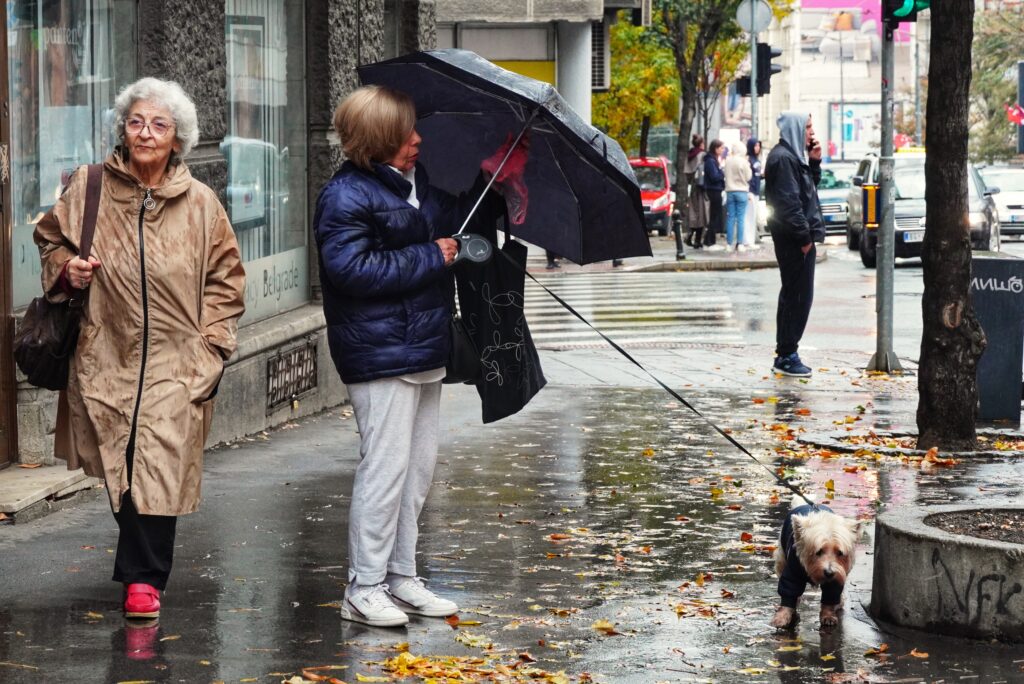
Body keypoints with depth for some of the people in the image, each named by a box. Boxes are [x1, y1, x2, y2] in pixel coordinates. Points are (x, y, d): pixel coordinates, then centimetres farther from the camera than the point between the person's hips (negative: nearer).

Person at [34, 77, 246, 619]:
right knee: (120, 470, 5)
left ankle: (142, 578, -3)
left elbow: (225, 279, 10)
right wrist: (66, 268, -3)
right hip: (106, 356, 1)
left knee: (159, 468, -11)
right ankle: (144, 570, 22)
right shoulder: (89, 189, 3)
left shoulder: (201, 203, 3)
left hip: (176, 363, -1)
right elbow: (49, 238, 19)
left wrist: (210, 344, 1)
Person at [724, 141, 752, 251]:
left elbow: (725, 174, 6)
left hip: (730, 191, 3)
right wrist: (748, 166, 6)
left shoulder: (727, 161, 0)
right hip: (742, 191, -3)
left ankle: (729, 243, 7)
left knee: (730, 217, 6)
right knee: (740, 218, 0)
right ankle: (739, 243, -3)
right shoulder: (743, 162, -11)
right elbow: (748, 177, -4)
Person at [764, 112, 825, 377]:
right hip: (794, 239, -11)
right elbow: (789, 201, -21)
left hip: (798, 238, 11)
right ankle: (787, 355, -4)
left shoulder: (793, 155, 16)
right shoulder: (783, 158, -16)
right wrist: (804, 236, -19)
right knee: (798, 295, -8)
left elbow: (810, 186, 25)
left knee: (793, 295, 14)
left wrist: (814, 161, 10)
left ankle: (785, 353, 20)